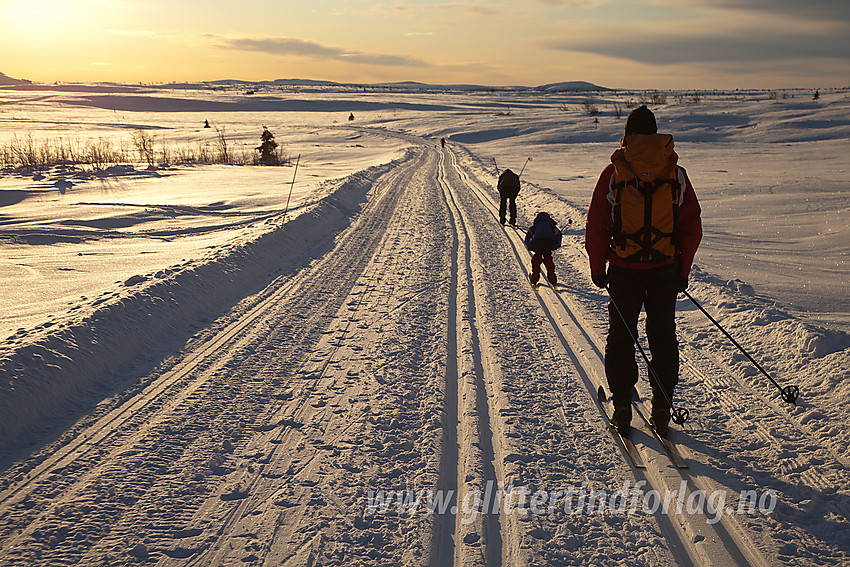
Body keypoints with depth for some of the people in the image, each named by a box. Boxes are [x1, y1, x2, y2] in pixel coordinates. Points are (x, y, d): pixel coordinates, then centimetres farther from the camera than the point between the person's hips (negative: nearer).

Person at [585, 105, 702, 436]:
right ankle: (662, 409, 14)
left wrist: (597, 267, 4)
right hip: (665, 269, 2)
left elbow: (596, 226, -5)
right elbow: (692, 227, 4)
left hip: (623, 270, -2)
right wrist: (683, 269, 12)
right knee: (663, 338, 12)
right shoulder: (676, 174, 1)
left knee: (621, 337, 10)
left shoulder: (613, 173, -6)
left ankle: (622, 408, 11)